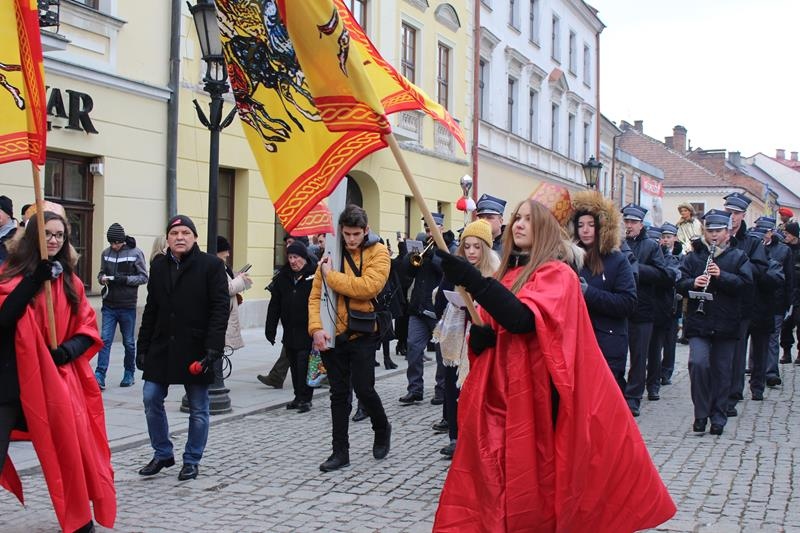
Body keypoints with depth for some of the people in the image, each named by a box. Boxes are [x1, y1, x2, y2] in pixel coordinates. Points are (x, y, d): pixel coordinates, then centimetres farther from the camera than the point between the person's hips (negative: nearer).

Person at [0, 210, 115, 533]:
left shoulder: (70, 281, 10)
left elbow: (88, 329, 10)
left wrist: (70, 348, -9)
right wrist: (33, 280, -20)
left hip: (55, 378, 3)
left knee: (70, 451, 7)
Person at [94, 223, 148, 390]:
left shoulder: (135, 253, -7)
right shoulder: (106, 253, 4)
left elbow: (144, 277, -5)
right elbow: (101, 273, 14)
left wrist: (126, 279, -20)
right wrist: (102, 278, -9)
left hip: (128, 306, -2)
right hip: (109, 305, 2)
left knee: (129, 342, 10)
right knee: (105, 340, -4)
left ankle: (129, 374, 25)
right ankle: (99, 376, -5)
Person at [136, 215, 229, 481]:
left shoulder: (211, 265, -6)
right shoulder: (159, 265, 8)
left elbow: (220, 308, -11)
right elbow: (151, 309, 12)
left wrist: (213, 347, -19)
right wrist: (143, 347, 8)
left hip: (196, 349, -4)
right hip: (162, 347, 4)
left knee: (198, 409, 6)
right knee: (151, 400, 4)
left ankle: (192, 460, 20)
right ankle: (162, 454, 22)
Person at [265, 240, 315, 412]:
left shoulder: (314, 275, -7)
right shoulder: (283, 277, 8)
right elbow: (275, 304, 10)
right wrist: (270, 328, 6)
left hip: (307, 331, -5)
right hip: (289, 331, 5)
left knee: (304, 364, -5)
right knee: (294, 365, 11)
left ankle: (305, 399, 5)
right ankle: (299, 397, 21)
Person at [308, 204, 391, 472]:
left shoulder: (378, 253, -5)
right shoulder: (331, 253, 5)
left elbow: (368, 287, -22)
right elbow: (316, 294, 1)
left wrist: (331, 276, -17)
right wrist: (316, 327, -14)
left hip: (361, 333, -3)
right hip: (333, 333, 3)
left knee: (364, 389, -2)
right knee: (339, 394, 9)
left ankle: (382, 429, 29)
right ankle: (340, 451, 17)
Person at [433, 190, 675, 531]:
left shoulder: (557, 273, -9)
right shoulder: (509, 273, 14)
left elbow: (523, 319, -26)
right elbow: (486, 332, 17)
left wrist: (472, 280, -33)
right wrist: (480, 335, -7)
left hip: (538, 393, -7)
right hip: (502, 392, 7)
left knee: (537, 475, -2)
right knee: (498, 478, 6)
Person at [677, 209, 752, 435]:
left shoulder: (738, 257, 6)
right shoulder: (694, 256, 10)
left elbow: (745, 283, -7)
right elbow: (680, 283, 5)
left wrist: (721, 276, -20)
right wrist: (693, 283, -16)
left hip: (726, 325, 0)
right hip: (698, 322, 0)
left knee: (721, 371, 5)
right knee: (698, 363, -17)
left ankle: (718, 418, 18)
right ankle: (701, 413, -2)